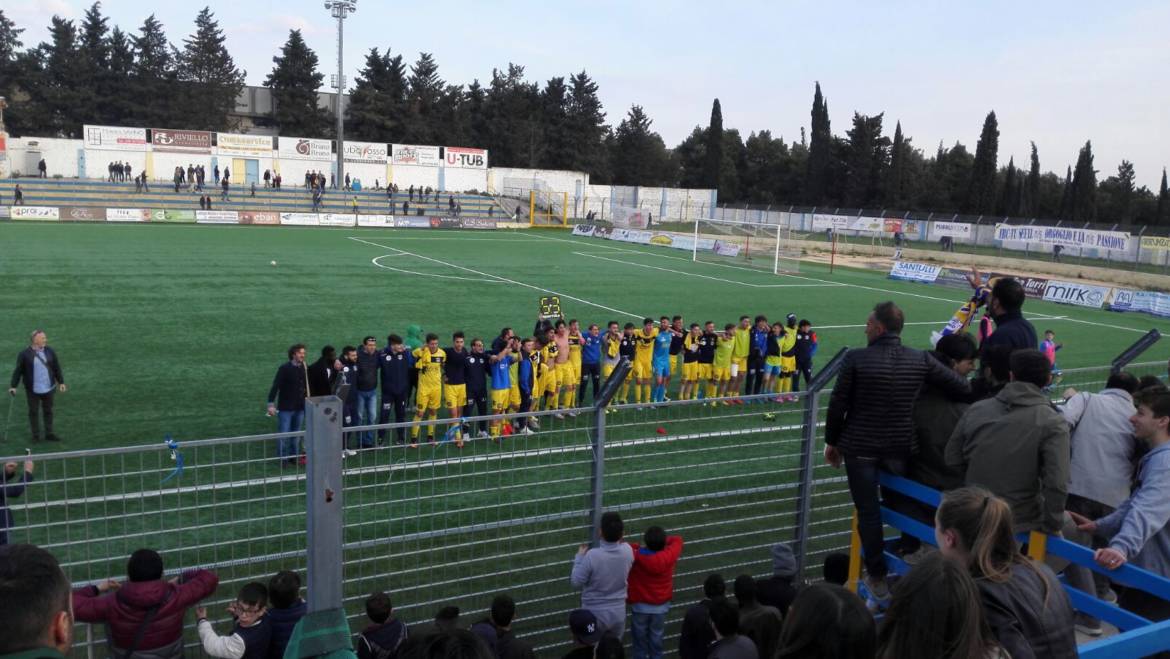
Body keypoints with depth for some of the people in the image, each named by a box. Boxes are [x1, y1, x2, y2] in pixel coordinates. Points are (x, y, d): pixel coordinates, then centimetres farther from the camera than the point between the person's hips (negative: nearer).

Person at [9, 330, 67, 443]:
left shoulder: (50, 352, 0)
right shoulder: (24, 354, -10)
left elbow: (57, 368, 6)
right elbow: (18, 371, -6)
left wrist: (61, 382, 6)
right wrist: (13, 386, -9)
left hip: (48, 388, 3)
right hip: (32, 390, -3)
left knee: (48, 411, 12)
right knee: (34, 412, 8)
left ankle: (49, 434, 21)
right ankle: (36, 435, 19)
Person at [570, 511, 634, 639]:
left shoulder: (592, 555, -26)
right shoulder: (627, 551, -14)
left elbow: (576, 582, -15)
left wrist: (579, 557, -2)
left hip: (595, 614, -3)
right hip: (618, 613, 3)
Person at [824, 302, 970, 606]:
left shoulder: (856, 358, -14)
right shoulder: (920, 360, -5)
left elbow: (838, 405, -9)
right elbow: (963, 388, 0)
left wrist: (831, 441, 4)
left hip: (860, 447, -2)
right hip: (901, 447, 3)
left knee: (868, 512, 9)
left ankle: (877, 579, 16)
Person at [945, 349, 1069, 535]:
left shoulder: (976, 410, 0)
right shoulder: (1052, 423, -12)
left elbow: (952, 460, 8)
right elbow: (1056, 484, -18)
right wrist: (1051, 527, -7)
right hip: (1021, 528, -4)